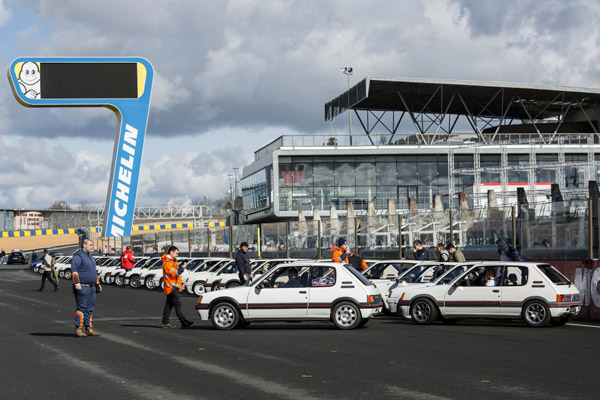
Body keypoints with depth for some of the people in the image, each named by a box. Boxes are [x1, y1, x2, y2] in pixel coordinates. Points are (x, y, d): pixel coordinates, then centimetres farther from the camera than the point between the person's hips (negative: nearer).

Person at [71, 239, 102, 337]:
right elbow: (74, 269, -17)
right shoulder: (78, 256, -7)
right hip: (82, 287, -9)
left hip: (91, 288, 9)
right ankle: (78, 329, -6)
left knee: (90, 308, 9)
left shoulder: (90, 257, 21)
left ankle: (89, 329, 13)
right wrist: (76, 282, -27)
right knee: (82, 308, -9)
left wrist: (97, 283, 26)